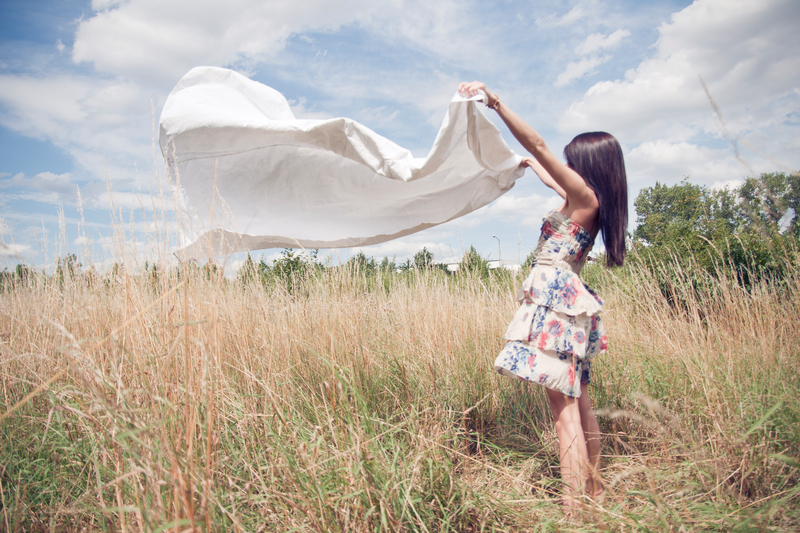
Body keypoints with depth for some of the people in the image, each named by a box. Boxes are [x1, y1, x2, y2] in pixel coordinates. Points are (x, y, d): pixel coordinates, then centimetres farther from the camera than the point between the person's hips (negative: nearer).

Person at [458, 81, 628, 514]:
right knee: (577, 403, 15)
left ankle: (574, 506, -9)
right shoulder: (587, 201, 17)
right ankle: (593, 490, 25)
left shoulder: (585, 196, -8)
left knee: (564, 405, -12)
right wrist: (530, 164, 54)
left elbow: (539, 145, -13)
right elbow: (555, 182, 37)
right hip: (567, 299, 10)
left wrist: (496, 103, -12)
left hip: (557, 298, -10)